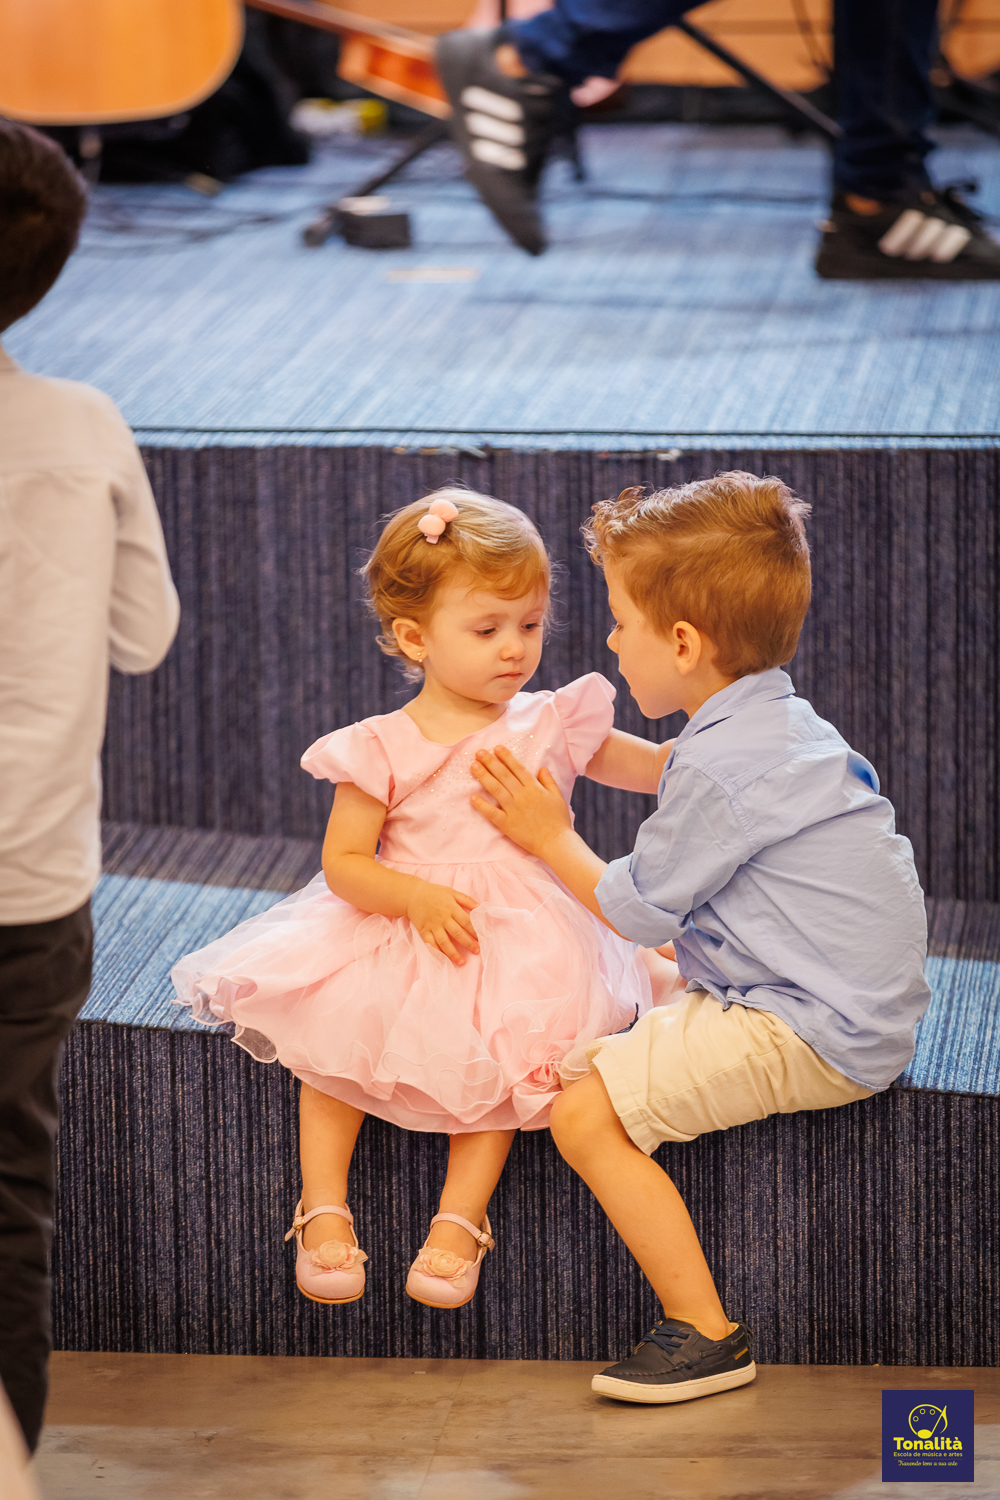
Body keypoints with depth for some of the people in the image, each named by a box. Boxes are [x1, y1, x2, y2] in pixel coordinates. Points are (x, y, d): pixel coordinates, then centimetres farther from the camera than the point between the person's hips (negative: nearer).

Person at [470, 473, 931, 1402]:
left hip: (811, 1038, -11)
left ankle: (704, 1334, -13)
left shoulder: (722, 767, -20)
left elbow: (637, 909, -9)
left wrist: (551, 840, 4)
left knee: (584, 1113, -17)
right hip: (859, 1007, 11)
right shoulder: (779, 725, 12)